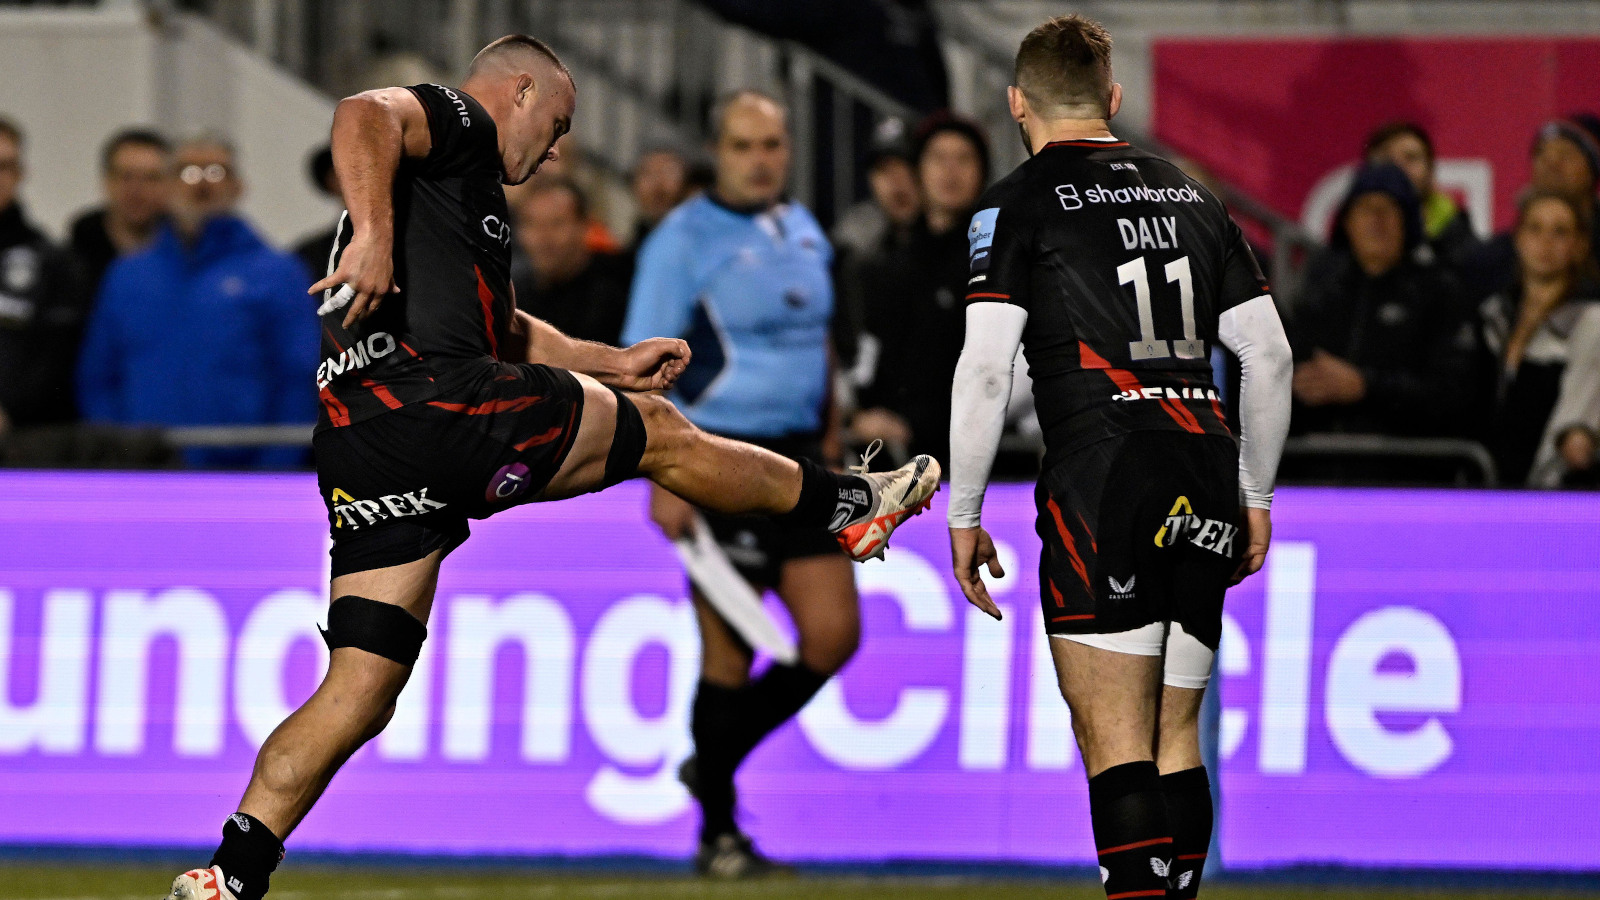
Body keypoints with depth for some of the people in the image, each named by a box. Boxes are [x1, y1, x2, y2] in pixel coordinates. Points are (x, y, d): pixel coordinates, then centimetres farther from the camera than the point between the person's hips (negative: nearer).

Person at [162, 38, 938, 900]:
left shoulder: (461, 182, 34)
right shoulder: (451, 119, 4)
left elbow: (498, 328, 46)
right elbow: (363, 116, -19)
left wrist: (610, 364, 47)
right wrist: (374, 234, -33)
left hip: (359, 443, 9)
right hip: (424, 394, -9)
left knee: (359, 695, 3)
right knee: (658, 433, 9)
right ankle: (852, 505, 25)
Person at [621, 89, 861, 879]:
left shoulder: (805, 233, 13)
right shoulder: (683, 241, -7)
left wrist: (828, 439, 19)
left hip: (797, 457, 7)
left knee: (832, 636, -1)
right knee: (728, 650, -3)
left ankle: (714, 761, 20)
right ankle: (718, 832, 8)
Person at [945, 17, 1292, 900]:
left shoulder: (1020, 204, 2)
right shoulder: (1190, 197, 17)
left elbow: (984, 370, -6)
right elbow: (1270, 356, 17)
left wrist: (964, 516, 2)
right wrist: (1255, 496, 26)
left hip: (1100, 483, -5)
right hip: (1206, 482, 5)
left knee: (1115, 745, -8)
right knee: (1177, 739, 12)